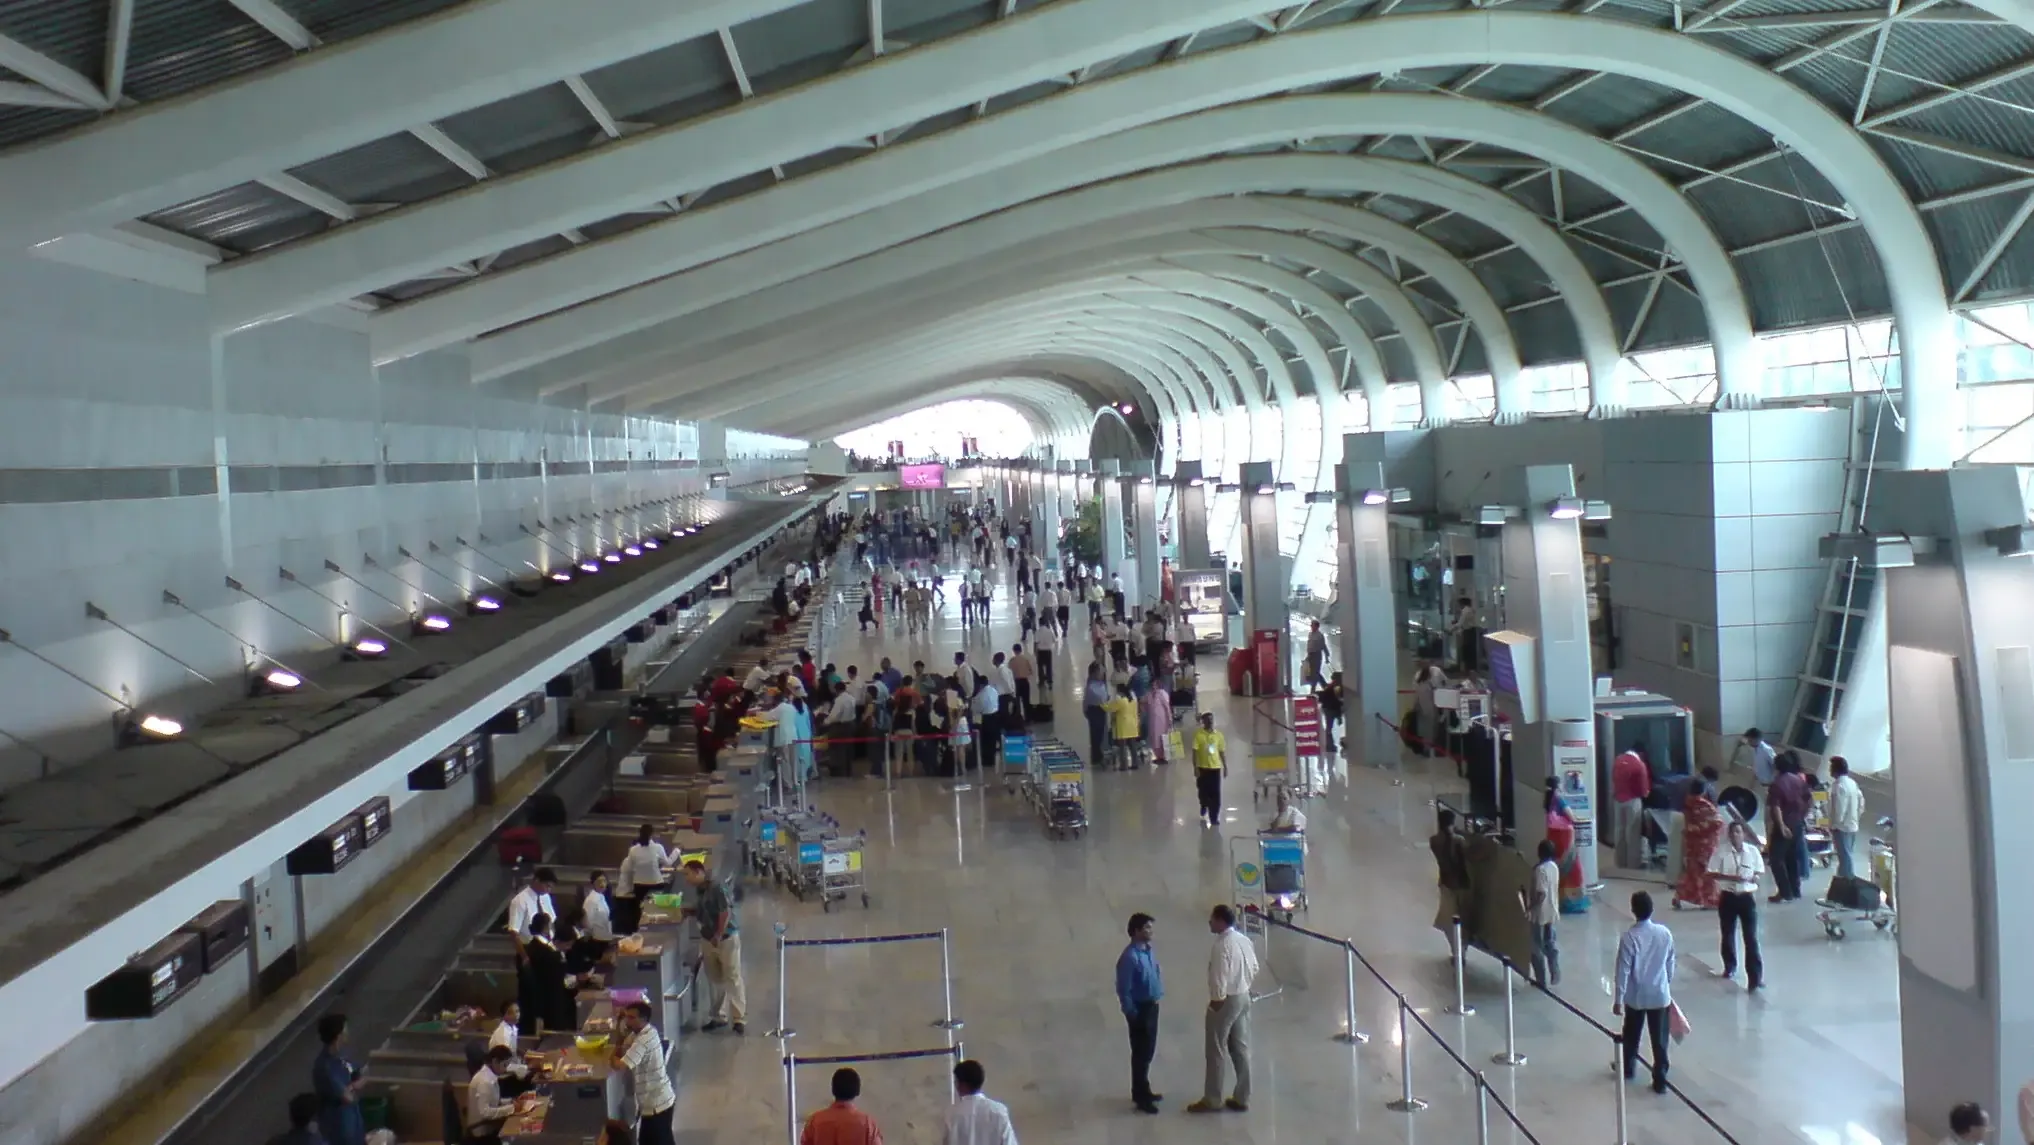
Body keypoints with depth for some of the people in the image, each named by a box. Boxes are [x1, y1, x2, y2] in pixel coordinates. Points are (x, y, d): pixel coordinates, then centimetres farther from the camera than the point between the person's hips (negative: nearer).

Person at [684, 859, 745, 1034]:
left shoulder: (716, 887, -19)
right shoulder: (698, 890, 6)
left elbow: (726, 912, -21)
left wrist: (718, 936, -21)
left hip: (726, 937, -8)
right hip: (708, 939, 8)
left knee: (732, 978, -1)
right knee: (715, 979, 12)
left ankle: (739, 1018, 4)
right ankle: (719, 1016, 21)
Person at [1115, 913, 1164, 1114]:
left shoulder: (1149, 950, 4)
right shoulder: (1129, 957, -23)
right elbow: (1123, 990, -20)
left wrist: (1158, 995, 12)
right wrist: (1131, 1013, -17)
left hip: (1152, 1006, 9)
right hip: (1140, 1008, -9)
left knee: (1148, 1051, 18)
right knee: (1141, 1053, 0)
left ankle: (1143, 1091, 31)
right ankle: (1140, 1097, 10)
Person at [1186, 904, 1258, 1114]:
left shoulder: (1222, 945, -23)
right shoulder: (1244, 939, 4)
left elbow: (1219, 978, -23)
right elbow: (1254, 969, 12)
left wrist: (1216, 1001, -13)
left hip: (1226, 1000, -9)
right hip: (1243, 997, 9)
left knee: (1217, 1051, 2)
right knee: (1241, 1048, 13)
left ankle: (1212, 1099, 10)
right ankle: (1242, 1098, 18)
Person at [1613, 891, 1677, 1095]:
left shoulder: (1629, 937, -20)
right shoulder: (1665, 933, -8)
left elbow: (1623, 970, -16)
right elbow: (1670, 964, 5)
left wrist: (1618, 998, -8)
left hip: (1636, 996, -2)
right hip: (1660, 995, 2)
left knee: (1631, 1035, 20)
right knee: (1660, 1039, 8)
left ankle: (1628, 1068, 39)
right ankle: (1660, 1080, 9)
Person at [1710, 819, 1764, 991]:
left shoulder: (1752, 851, -2)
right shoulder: (1721, 851, -6)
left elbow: (1759, 873, 7)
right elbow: (1712, 873, -7)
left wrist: (1754, 878, -17)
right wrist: (1731, 877, -20)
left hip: (1747, 896, -1)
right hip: (1728, 896, 1)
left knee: (1751, 937, -6)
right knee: (1728, 934, 14)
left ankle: (1755, 975, -7)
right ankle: (1730, 966, 36)